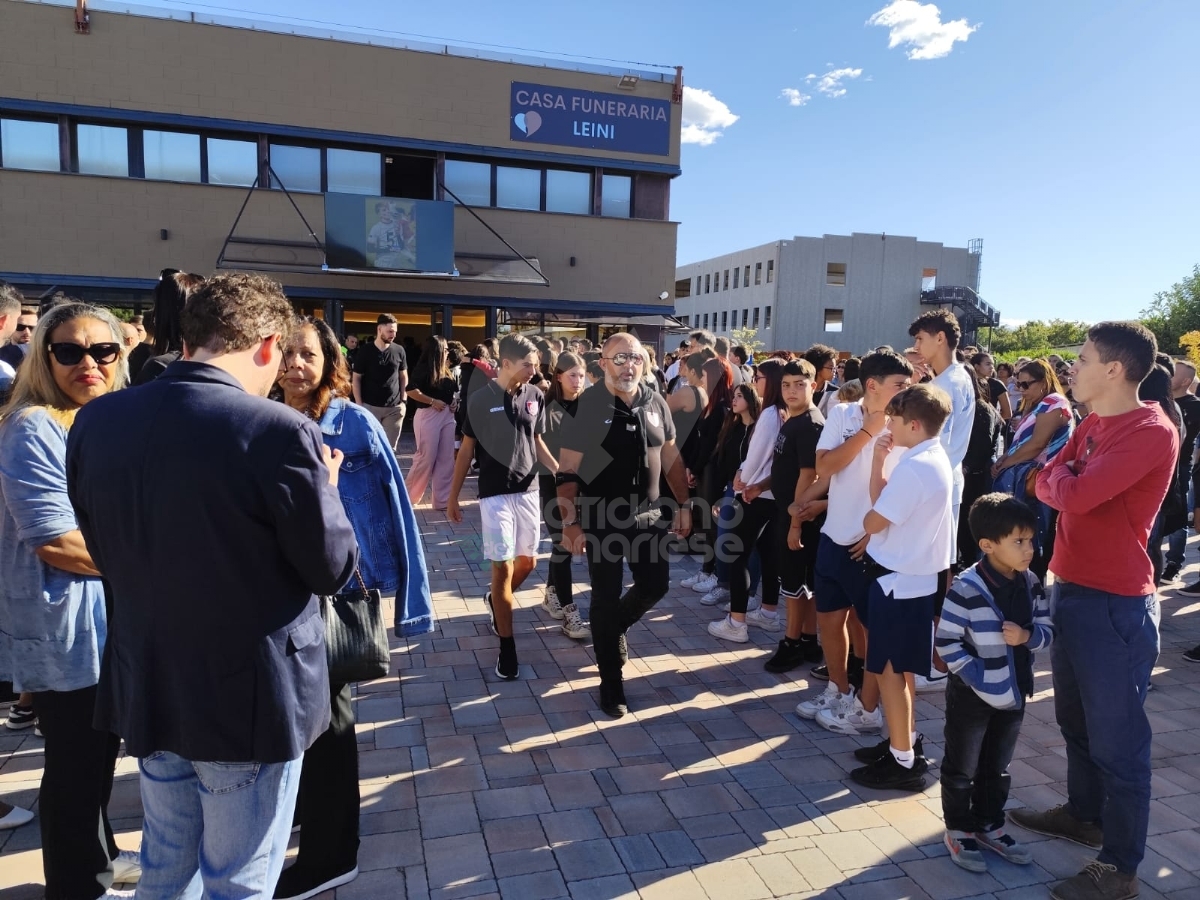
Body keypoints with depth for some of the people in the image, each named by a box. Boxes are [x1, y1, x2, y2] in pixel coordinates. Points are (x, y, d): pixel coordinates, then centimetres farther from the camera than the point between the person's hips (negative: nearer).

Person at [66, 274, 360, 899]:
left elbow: (106, 554, 8)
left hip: (146, 690, 6)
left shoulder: (94, 422, -4)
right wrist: (325, 488, 2)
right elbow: (334, 568, -14)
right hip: (250, 700, -6)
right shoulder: (279, 431, -24)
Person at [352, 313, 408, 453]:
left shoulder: (399, 351, 3)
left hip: (394, 407, 2)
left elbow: (404, 377, 12)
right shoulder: (365, 351, -3)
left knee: (390, 447, 6)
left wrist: (403, 401, 3)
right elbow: (356, 379, 1)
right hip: (370, 406, -2)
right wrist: (359, 404, -5)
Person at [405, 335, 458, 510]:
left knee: (446, 460, 6)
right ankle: (408, 496, 16)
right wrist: (432, 401, -18)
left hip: (447, 415, 7)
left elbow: (453, 390, 25)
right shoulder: (423, 368, -8)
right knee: (426, 458, -2)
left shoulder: (445, 370, 14)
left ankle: (442, 500, 12)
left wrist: (454, 401, 4)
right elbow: (411, 391, -19)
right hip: (428, 416, -7)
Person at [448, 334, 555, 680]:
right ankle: (507, 646, 7)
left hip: (528, 490, 4)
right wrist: (453, 497, 1)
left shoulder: (536, 396, 0)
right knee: (502, 567, -4)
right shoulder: (481, 399, -8)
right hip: (494, 493, -4)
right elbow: (467, 450, -1)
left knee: (527, 562, 14)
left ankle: (495, 600, 44)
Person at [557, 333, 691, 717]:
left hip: (648, 514, 5)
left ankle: (617, 628, 43)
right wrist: (570, 521, -18)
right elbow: (568, 471, -12)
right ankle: (611, 682, 20)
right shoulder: (586, 406, -12)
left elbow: (671, 458, 11)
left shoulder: (656, 404, 2)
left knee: (655, 585, 11)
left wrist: (683, 504, 9)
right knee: (606, 598, 5)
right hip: (602, 517, -4)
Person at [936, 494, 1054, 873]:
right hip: (971, 695, -6)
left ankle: (989, 826, 39)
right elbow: (946, 643, -20)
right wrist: (978, 677, -23)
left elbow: (1047, 631, 3)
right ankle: (958, 830, 28)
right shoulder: (966, 589, -24)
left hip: (1013, 694, 6)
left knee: (997, 767, 22)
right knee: (962, 769, 11)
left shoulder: (1031, 584, -4)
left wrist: (1028, 635, -18)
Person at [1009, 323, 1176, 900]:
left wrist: (1062, 475, -7)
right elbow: (1046, 486, 6)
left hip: (1115, 604, -9)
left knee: (1116, 738, 4)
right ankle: (1084, 814, 42)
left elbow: (1075, 495, -27)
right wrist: (1063, 478, -14)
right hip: (1070, 589, 9)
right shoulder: (1092, 424, 10)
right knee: (1076, 721, 23)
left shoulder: (1151, 431, -20)